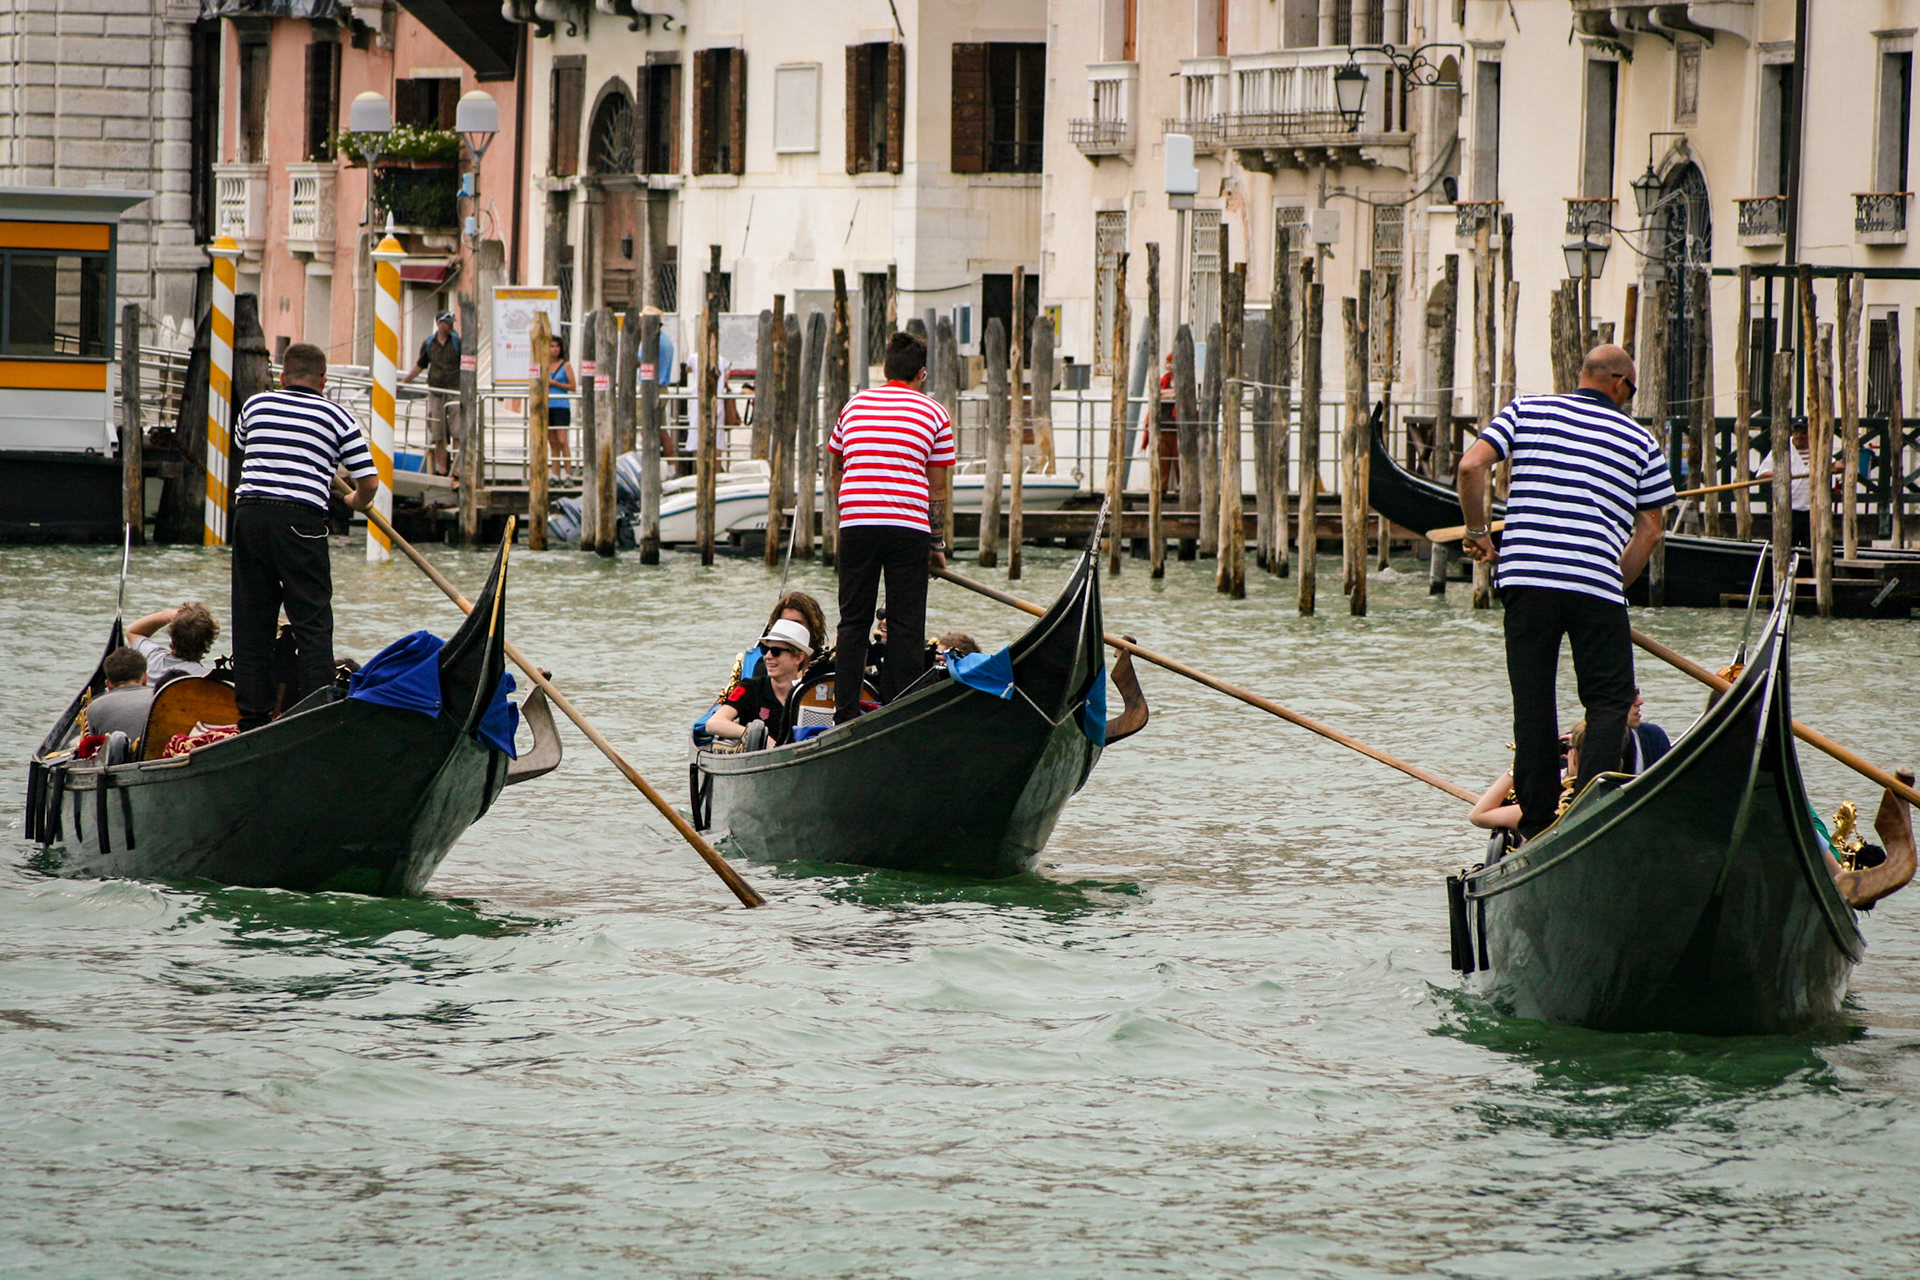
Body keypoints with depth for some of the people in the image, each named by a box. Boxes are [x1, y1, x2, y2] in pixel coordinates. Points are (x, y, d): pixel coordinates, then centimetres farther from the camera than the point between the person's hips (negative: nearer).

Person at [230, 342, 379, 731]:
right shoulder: (337, 418, 6)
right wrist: (357, 503, 28)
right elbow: (369, 481, 5)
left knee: (251, 621, 9)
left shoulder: (256, 405, 15)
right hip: (299, 519, -3)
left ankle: (252, 717, 9)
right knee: (313, 620, 0)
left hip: (249, 512, 3)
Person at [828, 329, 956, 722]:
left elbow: (835, 471, 23)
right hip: (909, 527, -2)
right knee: (906, 626, 2)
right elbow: (937, 489, 6)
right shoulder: (933, 414, 7)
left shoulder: (854, 406, 16)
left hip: (856, 523, 2)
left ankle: (845, 715, 5)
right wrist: (937, 545, 12)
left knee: (853, 621, 9)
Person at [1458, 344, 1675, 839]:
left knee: (1532, 702, 8)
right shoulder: (1641, 441, 11)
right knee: (1609, 699, 6)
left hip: (1526, 576, 2)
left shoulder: (1527, 411, 11)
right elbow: (1649, 531, 10)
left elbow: (1471, 465, -1)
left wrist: (1477, 532, 11)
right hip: (1598, 583, -1)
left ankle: (1536, 822, 8)